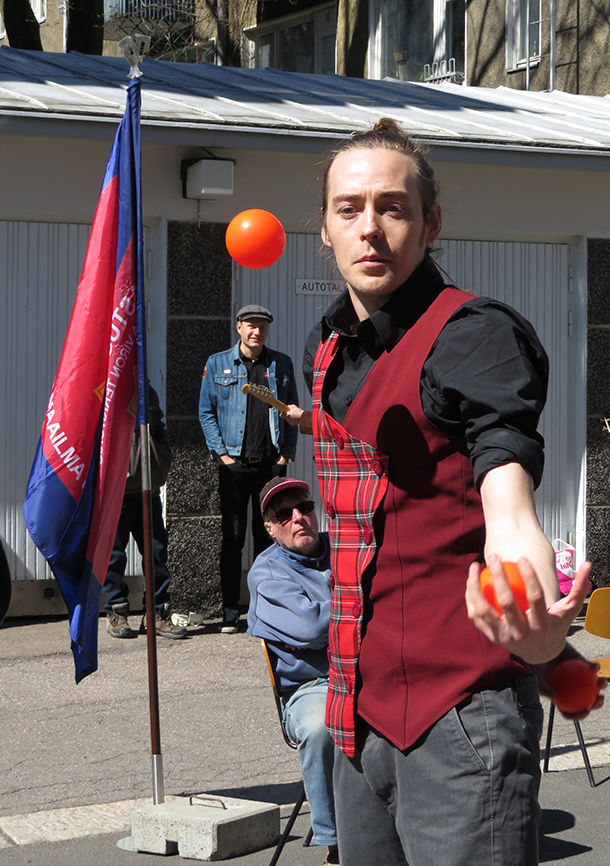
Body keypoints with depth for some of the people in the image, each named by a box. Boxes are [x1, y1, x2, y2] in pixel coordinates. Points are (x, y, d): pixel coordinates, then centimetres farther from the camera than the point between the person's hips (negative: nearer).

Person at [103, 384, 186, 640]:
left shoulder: (147, 391, 19)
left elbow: (159, 432, 24)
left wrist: (161, 469, 9)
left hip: (147, 490, 5)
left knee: (156, 550, 4)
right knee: (113, 552, 1)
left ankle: (156, 613, 11)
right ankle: (116, 612, 13)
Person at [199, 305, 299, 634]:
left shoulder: (281, 364, 9)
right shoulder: (217, 364, 5)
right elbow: (206, 412, 5)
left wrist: (286, 453, 2)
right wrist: (220, 453, -4)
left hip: (272, 465, 1)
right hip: (234, 465, -1)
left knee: (268, 539, 5)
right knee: (232, 539, 0)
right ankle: (230, 613, 6)